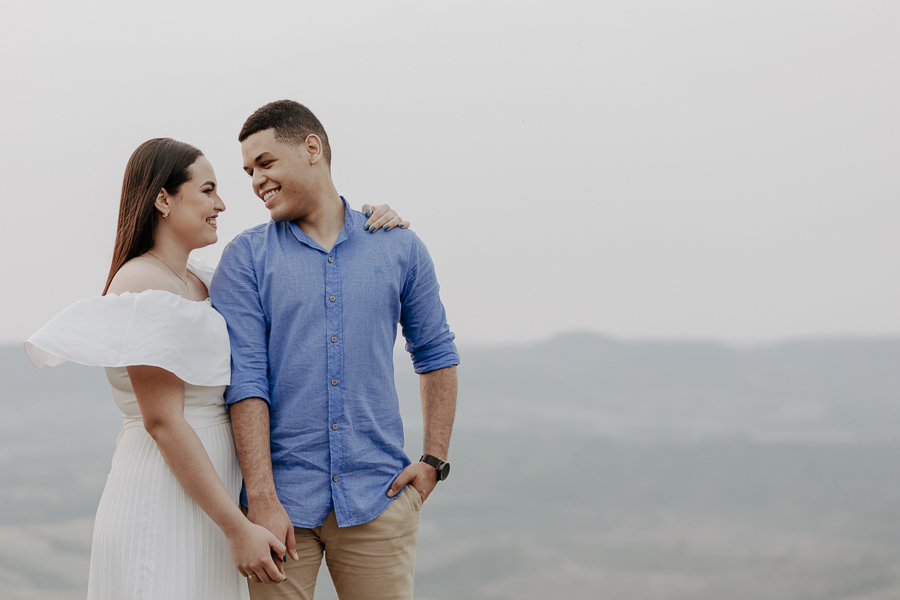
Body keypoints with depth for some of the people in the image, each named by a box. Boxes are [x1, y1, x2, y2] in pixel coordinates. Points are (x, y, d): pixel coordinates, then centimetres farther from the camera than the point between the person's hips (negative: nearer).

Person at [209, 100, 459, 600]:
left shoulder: (400, 249, 8)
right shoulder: (245, 259, 2)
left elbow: (436, 354, 17)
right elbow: (245, 380, -6)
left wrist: (435, 461, 6)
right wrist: (261, 499, -14)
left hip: (378, 502, 1)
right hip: (283, 501, -1)